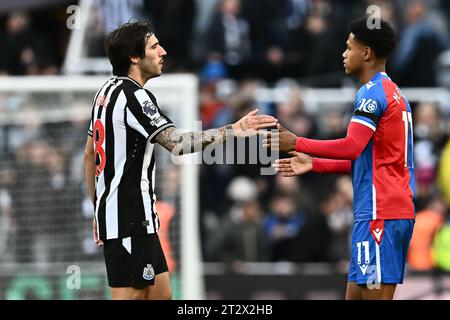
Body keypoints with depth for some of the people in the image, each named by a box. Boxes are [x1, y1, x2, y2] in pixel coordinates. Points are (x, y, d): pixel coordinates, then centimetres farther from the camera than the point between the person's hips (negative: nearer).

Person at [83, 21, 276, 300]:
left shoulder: (108, 91, 14)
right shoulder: (133, 96, -15)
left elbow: (90, 155, 21)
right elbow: (178, 143, -25)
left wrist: (100, 211, 25)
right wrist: (232, 131, -22)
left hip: (112, 212, 10)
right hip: (130, 219, -10)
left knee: (160, 294, 12)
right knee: (129, 296, -8)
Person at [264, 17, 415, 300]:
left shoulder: (372, 93, -10)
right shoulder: (394, 93, 21)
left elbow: (351, 147, -21)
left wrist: (296, 143, -13)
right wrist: (313, 165, 24)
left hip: (379, 212, -10)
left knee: (375, 294, -10)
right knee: (355, 293, 10)